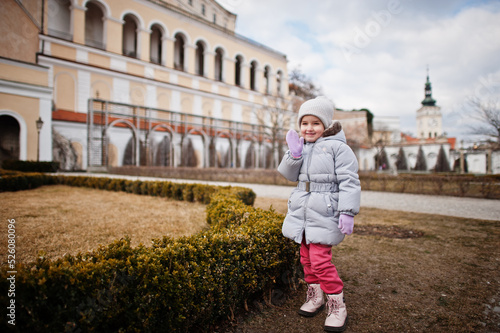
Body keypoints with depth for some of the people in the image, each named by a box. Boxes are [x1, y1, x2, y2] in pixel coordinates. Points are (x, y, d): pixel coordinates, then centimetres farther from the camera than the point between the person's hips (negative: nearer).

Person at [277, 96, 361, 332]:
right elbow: (290, 176, 8)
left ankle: (337, 306, 12)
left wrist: (347, 212, -18)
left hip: (324, 214, -7)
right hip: (302, 211, 7)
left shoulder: (337, 147, -9)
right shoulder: (301, 146, 11)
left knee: (320, 260, -8)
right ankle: (315, 297, 34)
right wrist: (294, 155, -8)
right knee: (306, 257, 15)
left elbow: (349, 181, -13)